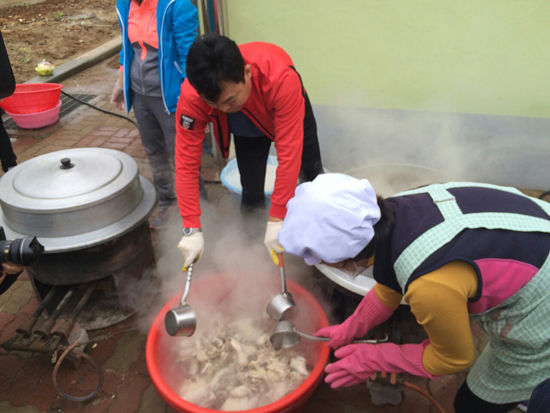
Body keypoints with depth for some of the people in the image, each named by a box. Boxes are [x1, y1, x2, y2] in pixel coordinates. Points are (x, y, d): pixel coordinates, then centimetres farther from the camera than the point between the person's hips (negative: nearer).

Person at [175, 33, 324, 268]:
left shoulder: (281, 77, -49)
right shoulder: (191, 96, -40)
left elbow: (289, 152, -45)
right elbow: (187, 161, -33)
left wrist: (277, 219, -41)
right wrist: (192, 229, -35)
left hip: (288, 116, -1)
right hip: (247, 130, 1)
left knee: (312, 181, 14)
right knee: (251, 192, -4)